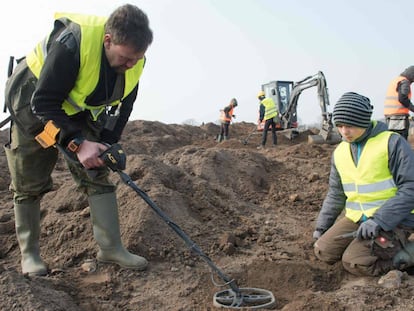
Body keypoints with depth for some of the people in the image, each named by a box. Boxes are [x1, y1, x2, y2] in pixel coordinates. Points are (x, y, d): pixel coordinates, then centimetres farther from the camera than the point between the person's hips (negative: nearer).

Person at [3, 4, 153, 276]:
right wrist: (77, 143, -39)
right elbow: (43, 103, -33)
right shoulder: (72, 43, -37)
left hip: (79, 112, 5)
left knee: (98, 174, -3)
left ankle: (111, 247, 3)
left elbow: (122, 107, -3)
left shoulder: (133, 61, -17)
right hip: (32, 105, -5)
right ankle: (29, 253, 18)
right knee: (29, 184, 2)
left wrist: (107, 146, -12)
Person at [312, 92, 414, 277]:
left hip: (393, 220, -6)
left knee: (354, 262, -21)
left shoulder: (392, 143, -13)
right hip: (357, 218, 7)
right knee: (324, 251, -7)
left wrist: (379, 220, -25)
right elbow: (335, 194, 17)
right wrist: (322, 225, 10)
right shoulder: (339, 152, 7)